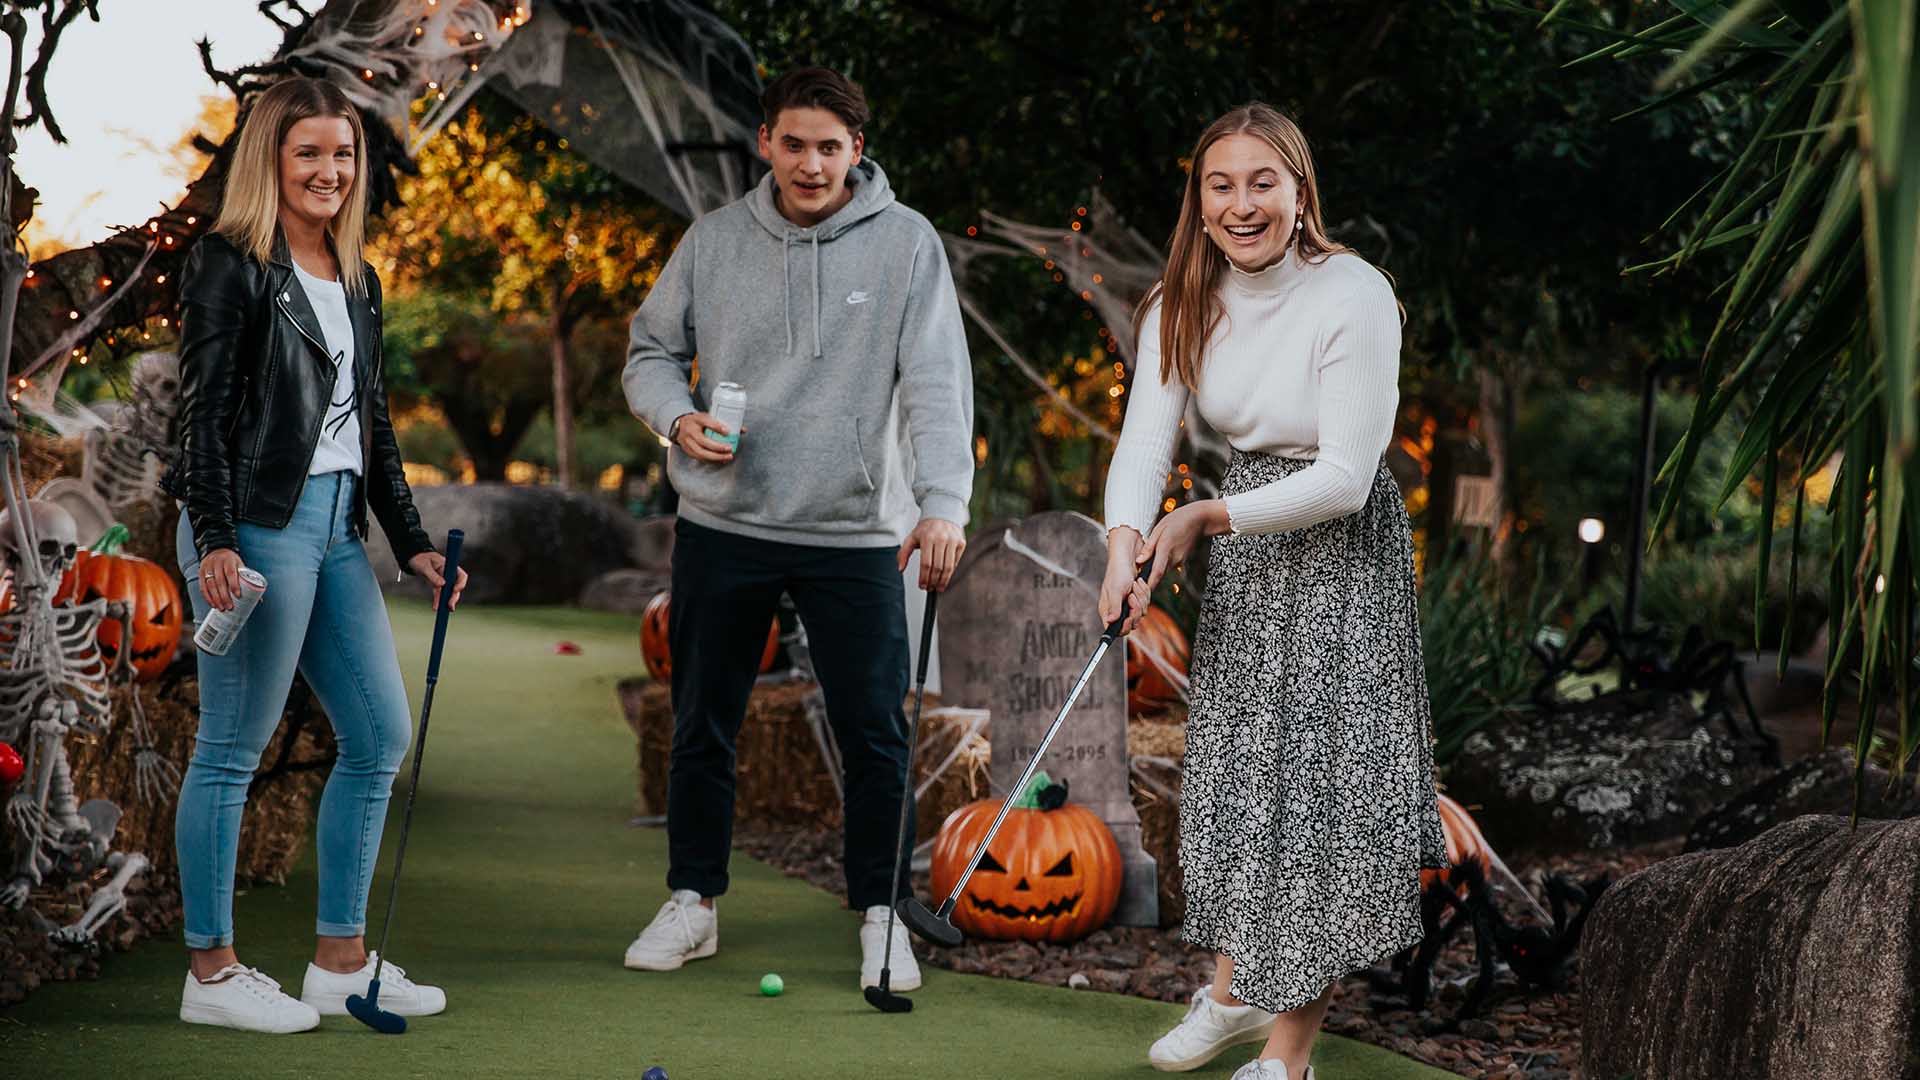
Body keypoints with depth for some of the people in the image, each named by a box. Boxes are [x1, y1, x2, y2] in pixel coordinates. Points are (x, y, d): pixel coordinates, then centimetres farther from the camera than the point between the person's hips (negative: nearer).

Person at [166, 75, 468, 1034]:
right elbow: (204, 412, -12)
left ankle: (340, 961, 18)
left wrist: (412, 542, 17)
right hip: (256, 527, -9)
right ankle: (210, 973, 7)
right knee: (232, 750, -2)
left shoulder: (355, 281, 17)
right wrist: (215, 541, -19)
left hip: (336, 525, 9)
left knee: (381, 736, 9)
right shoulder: (230, 268, -6)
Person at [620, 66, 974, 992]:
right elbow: (652, 350, 12)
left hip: (855, 533, -2)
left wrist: (943, 502, -26)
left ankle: (880, 914, 16)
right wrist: (678, 418, -10)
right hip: (722, 524, 2)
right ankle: (692, 901, 25)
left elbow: (937, 383, -13)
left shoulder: (906, 243, -5)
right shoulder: (715, 240, 2)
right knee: (702, 725, 11)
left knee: (874, 734, 1)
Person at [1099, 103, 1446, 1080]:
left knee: (1315, 780, -6)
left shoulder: (1353, 298, -21)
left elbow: (1344, 479, -23)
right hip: (1242, 546, 6)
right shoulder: (1185, 304, -4)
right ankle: (1235, 987, 33)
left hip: (1341, 549, -6)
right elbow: (1145, 440, -12)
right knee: (1233, 765, 14)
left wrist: (1208, 518, -28)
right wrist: (1127, 539, -31)